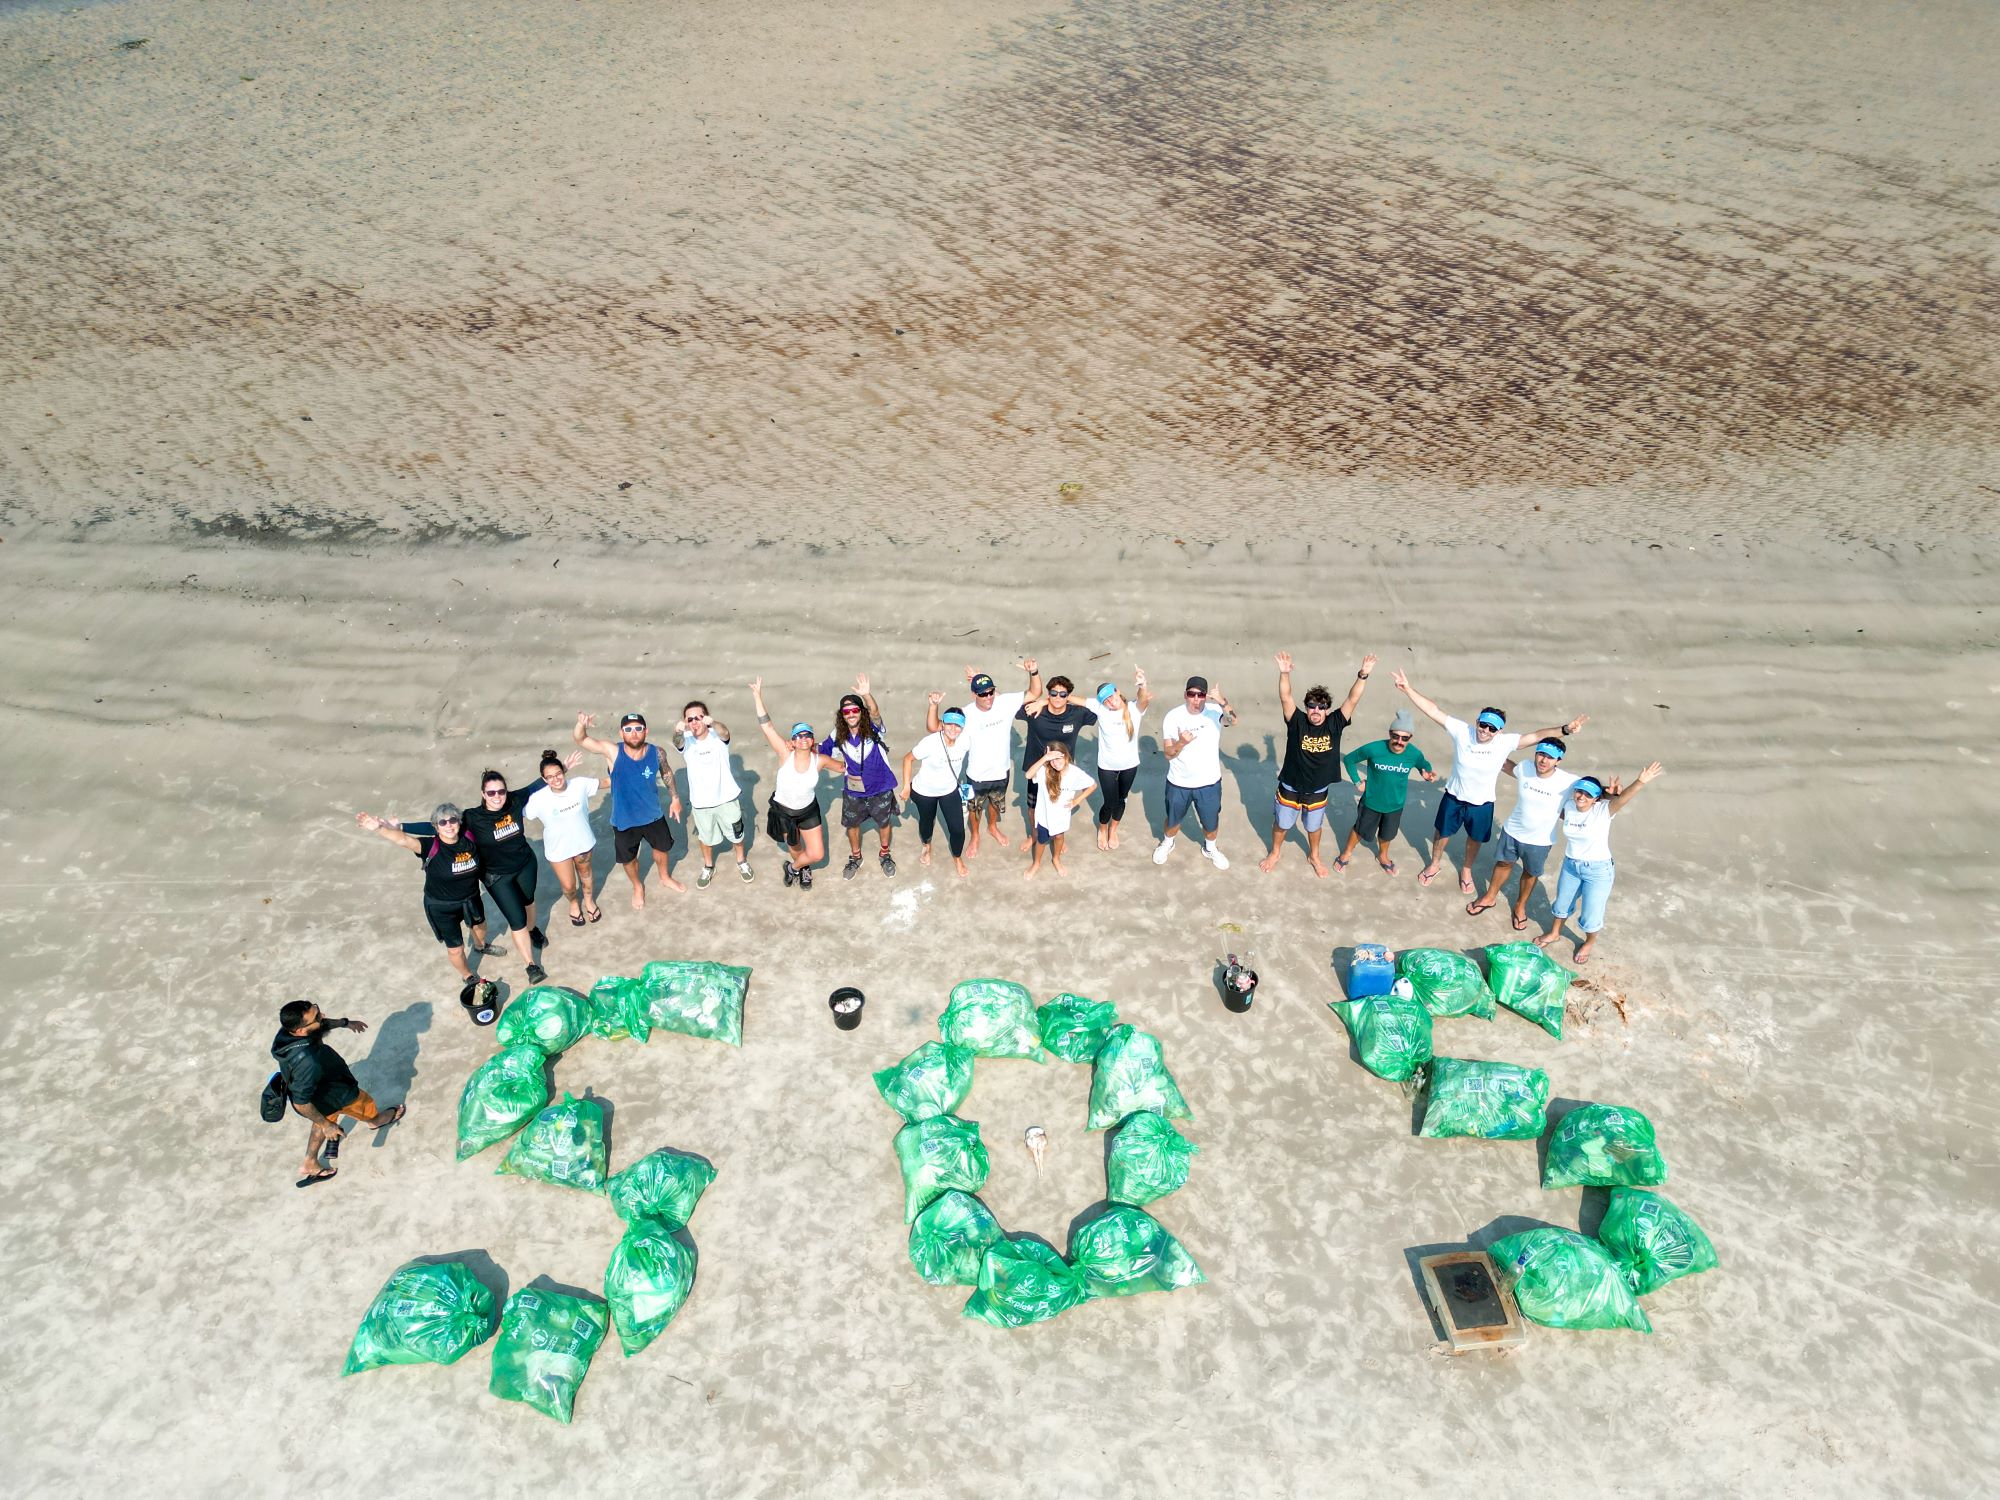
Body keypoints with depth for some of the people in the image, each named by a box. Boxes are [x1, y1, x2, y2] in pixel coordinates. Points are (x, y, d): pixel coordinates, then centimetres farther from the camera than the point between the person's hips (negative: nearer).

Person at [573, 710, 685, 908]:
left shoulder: (656, 752, -20)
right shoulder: (613, 752, -25)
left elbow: (666, 773, 1)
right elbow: (581, 740, -29)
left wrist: (675, 798, 6)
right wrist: (582, 724, -51)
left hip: (653, 816, 2)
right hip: (624, 820, -2)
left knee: (663, 847, 26)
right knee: (628, 859, 20)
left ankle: (665, 878, 58)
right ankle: (637, 887, 52)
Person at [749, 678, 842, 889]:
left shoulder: (820, 760, -19)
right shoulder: (785, 754, -25)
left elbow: (843, 767, 2)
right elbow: (766, 726, -31)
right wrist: (758, 697, -35)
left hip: (808, 810, 1)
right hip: (783, 810, -1)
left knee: (817, 854, 0)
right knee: (795, 848, 20)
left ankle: (794, 867, 32)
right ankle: (803, 869, 54)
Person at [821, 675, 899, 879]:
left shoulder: (873, 728, -22)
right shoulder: (838, 735, -13)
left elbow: (875, 712, -45)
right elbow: (820, 751, 4)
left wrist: (867, 695, -61)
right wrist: (839, 765, -10)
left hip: (880, 788, -2)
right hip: (854, 791, 2)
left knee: (883, 823, 19)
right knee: (852, 824, 20)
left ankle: (884, 854, 45)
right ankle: (855, 857, 45)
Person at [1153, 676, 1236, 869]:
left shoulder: (1215, 711, -18)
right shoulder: (1172, 717, -16)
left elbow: (1233, 720, -41)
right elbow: (1168, 754, -15)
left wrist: (1223, 702, -59)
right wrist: (1181, 743, -36)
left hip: (1209, 783, 0)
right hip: (1179, 783, 0)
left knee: (1211, 822, 21)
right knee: (1173, 819, 23)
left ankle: (1210, 849, 50)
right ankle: (1167, 843, 53)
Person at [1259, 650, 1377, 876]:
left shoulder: (1334, 724, -16)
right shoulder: (1297, 722, -20)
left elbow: (1353, 699, -22)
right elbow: (1285, 698, -33)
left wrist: (1363, 675, -35)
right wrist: (1284, 673, -48)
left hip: (1318, 790, 2)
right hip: (1290, 787, -1)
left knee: (1314, 826, 24)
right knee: (1282, 823, 20)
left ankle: (1313, 856, 49)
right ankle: (1274, 852, 45)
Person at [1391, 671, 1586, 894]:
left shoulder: (1506, 742, -23)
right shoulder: (1461, 731, -24)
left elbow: (1537, 735, -26)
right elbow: (1433, 710, -26)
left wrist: (1564, 729, -41)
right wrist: (1408, 688, -33)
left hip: (1482, 804, 0)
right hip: (1454, 798, 0)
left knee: (1475, 839, 24)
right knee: (1442, 832, 22)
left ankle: (1466, 870, 52)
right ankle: (1434, 864, 50)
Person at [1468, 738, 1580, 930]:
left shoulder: (1568, 782, -29)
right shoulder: (1524, 768, -19)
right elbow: (1508, 765, 4)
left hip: (1539, 840, -2)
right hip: (1512, 831, 2)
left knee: (1530, 873, 23)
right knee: (1503, 863, 24)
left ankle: (1521, 905, 49)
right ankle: (1490, 897, 48)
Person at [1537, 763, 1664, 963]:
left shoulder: (1603, 810, -23)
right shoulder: (1569, 807, -9)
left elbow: (1623, 798, -42)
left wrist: (1640, 782, -60)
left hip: (1598, 870, -4)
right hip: (1570, 865, 4)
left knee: (1590, 915, 9)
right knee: (1562, 904, 25)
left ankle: (1589, 943, 39)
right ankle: (1554, 933, 52)